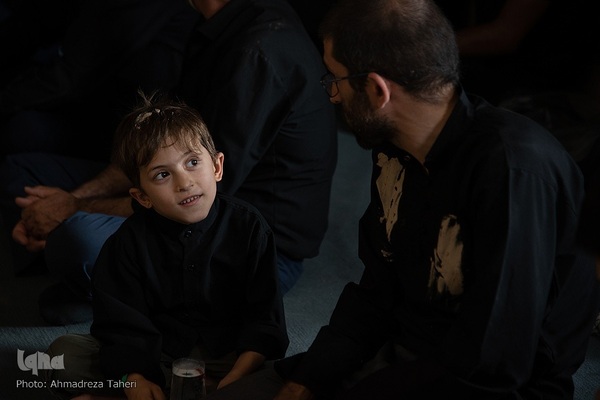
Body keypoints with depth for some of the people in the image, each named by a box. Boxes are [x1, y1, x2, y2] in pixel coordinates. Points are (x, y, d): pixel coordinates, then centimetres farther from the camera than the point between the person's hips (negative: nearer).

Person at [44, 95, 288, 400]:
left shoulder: (248, 227, -7)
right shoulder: (130, 241, -5)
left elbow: (264, 320, -9)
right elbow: (122, 326, -11)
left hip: (226, 356, 0)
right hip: (155, 356, 0)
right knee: (64, 352, -15)